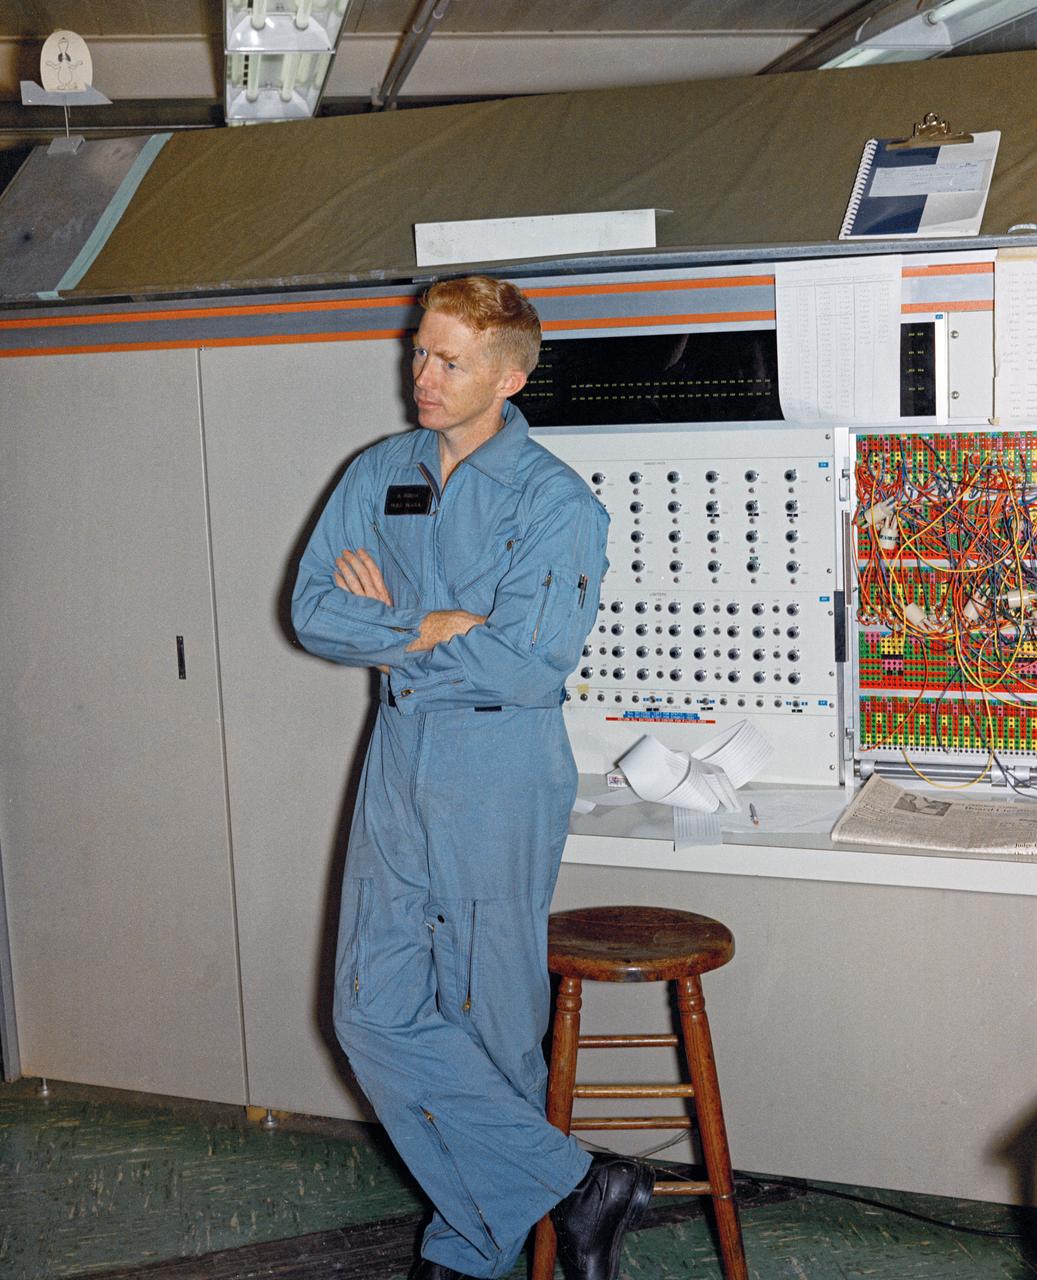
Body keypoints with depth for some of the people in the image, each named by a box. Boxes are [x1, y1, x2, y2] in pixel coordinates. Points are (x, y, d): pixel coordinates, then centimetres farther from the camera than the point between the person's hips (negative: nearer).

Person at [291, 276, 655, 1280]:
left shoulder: (555, 501, -9)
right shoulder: (378, 474, 8)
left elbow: (528, 665, -19)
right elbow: (313, 611, 0)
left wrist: (389, 629, -8)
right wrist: (441, 627, -13)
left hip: (501, 775, -5)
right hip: (398, 762, 6)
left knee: (492, 1024, 3)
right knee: (376, 1011, 1)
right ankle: (572, 1187, 10)